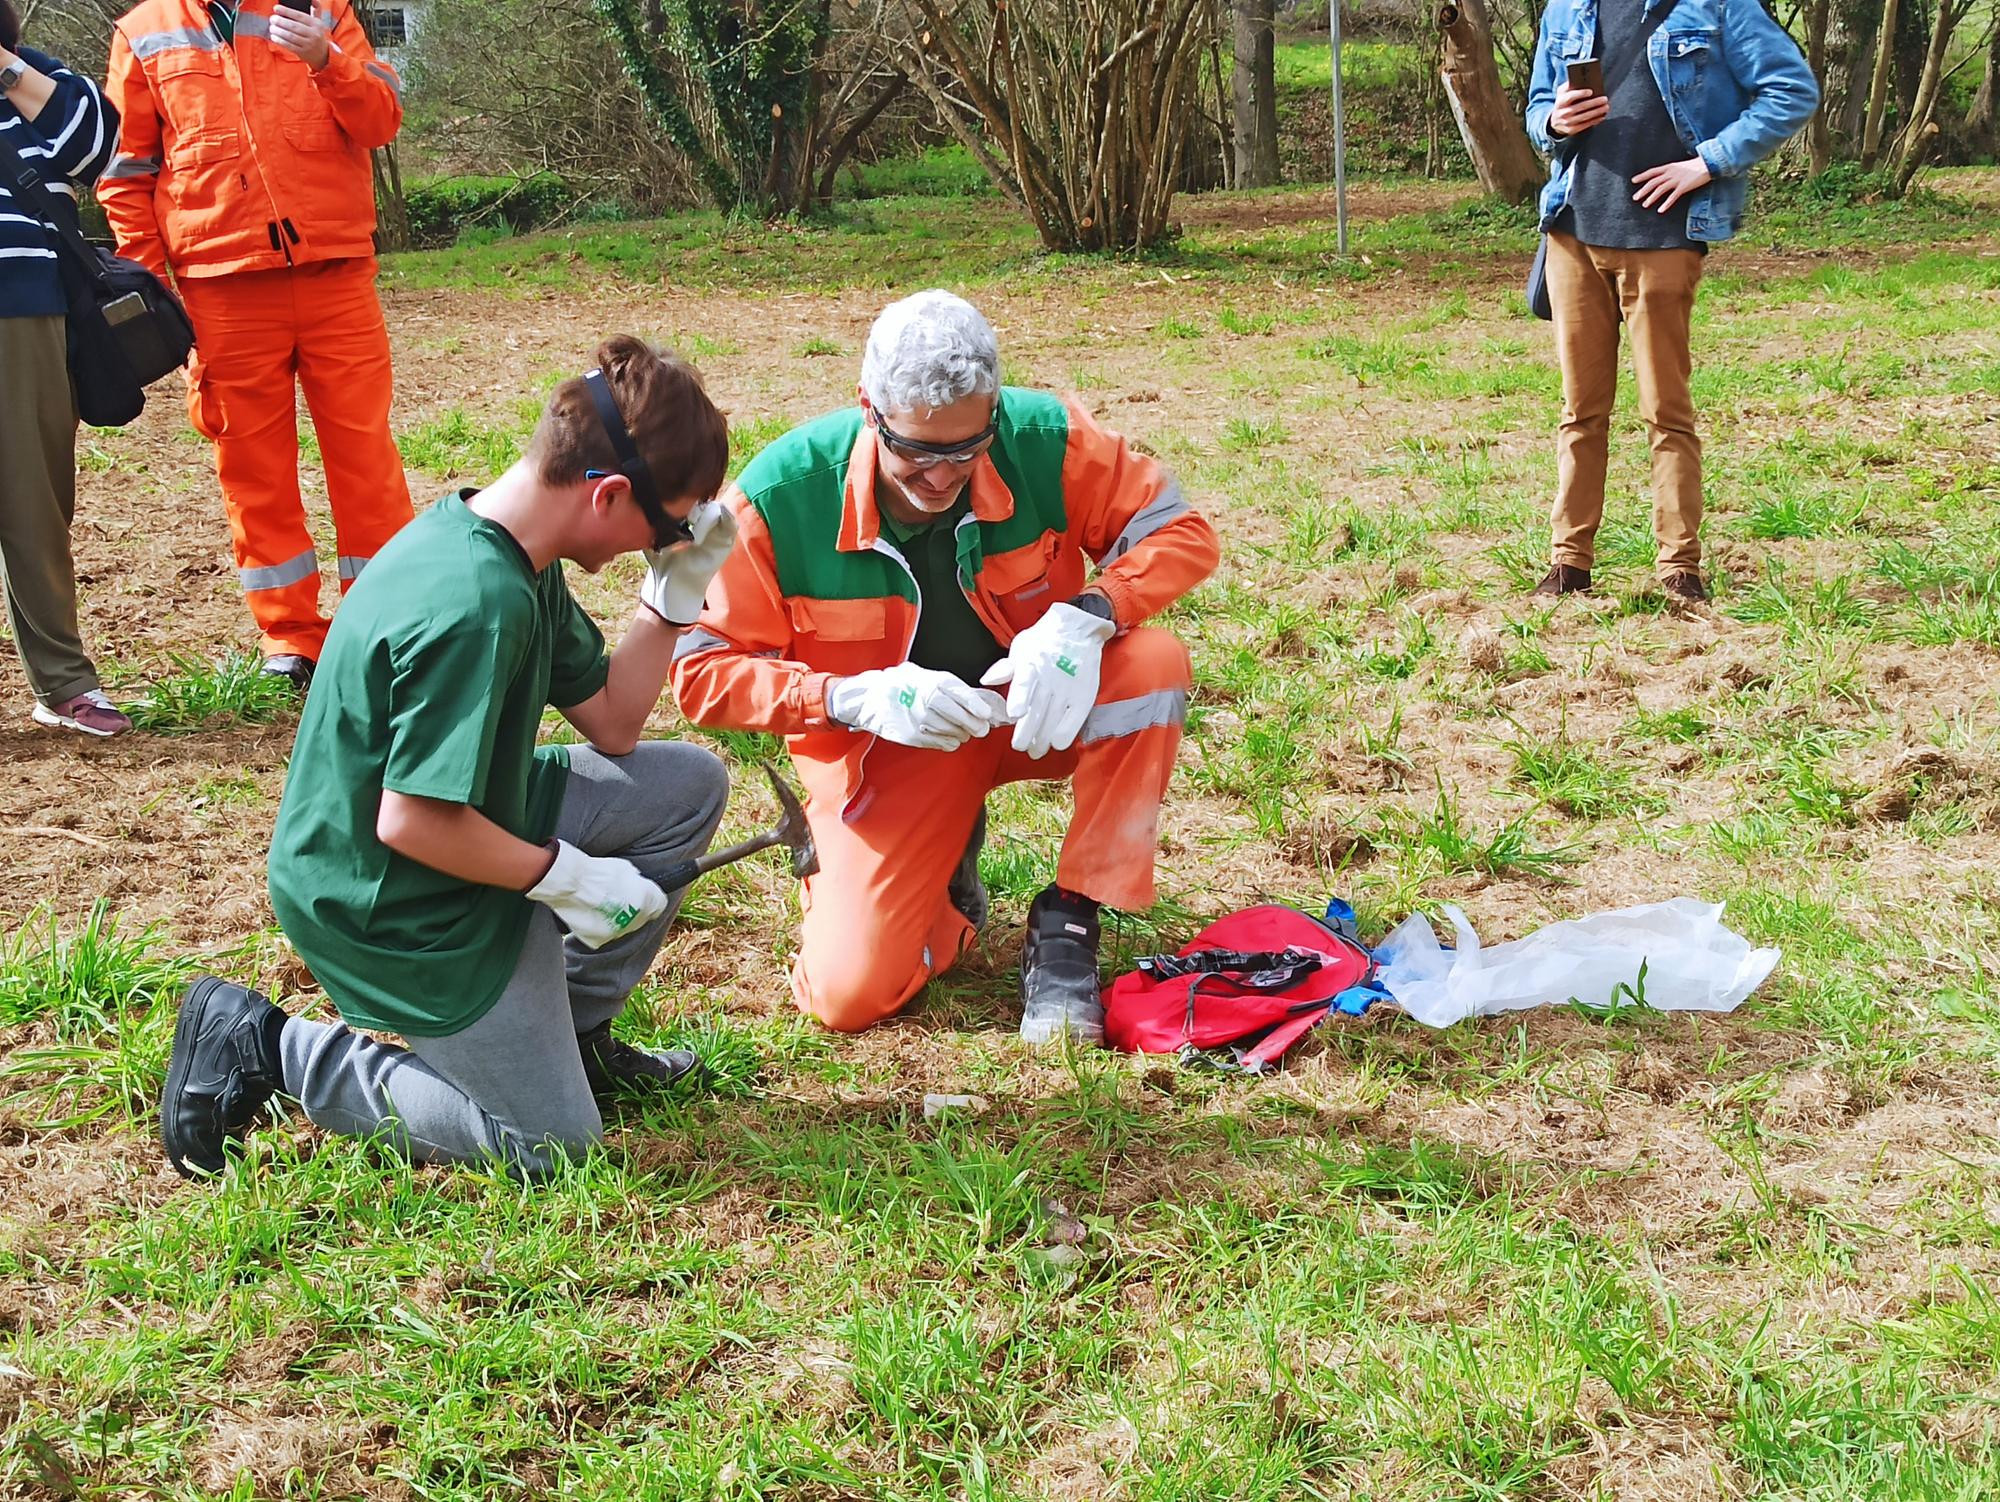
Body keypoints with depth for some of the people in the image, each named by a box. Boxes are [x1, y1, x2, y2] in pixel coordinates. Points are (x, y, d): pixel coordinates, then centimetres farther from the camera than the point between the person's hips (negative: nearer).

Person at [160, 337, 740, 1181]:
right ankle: (267, 1049, 4)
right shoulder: (474, 606, -32)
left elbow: (611, 724, 8)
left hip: (464, 826, 10)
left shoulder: (514, 557, -1)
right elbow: (413, 822, -31)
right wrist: (564, 877, -19)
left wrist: (674, 592, -3)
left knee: (688, 786, 8)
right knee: (549, 1141, -3)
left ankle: (571, 1030, 18)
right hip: (391, 908, -10)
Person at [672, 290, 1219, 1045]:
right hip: (886, 743, -1)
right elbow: (701, 671, -18)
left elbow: (1180, 531, -11)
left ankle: (1065, 923, -14)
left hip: (1038, 706, 2)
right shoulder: (777, 497, -24)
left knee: (1153, 662, -30)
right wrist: (855, 698, -32)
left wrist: (1086, 615, -31)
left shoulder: (1044, 438, -21)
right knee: (849, 995, -17)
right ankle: (947, 883, 19)